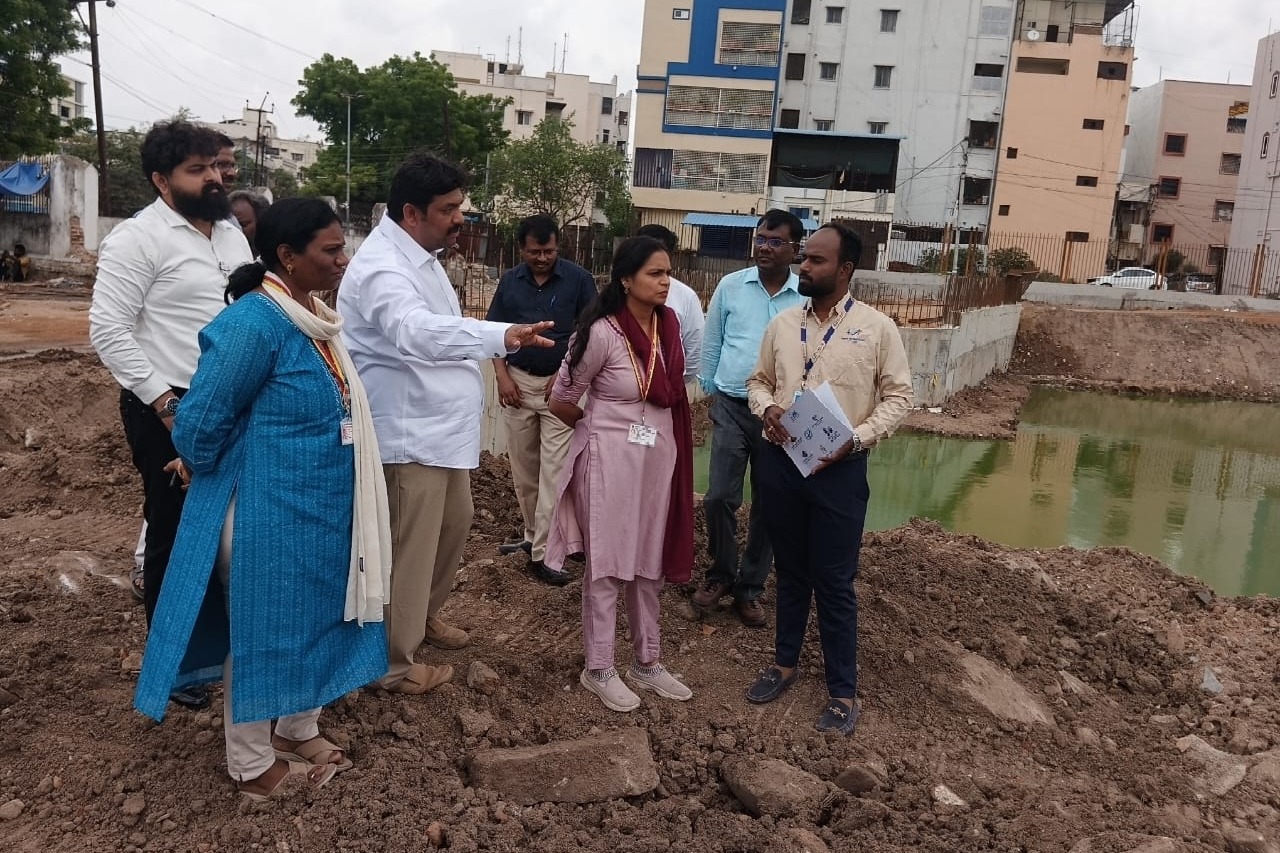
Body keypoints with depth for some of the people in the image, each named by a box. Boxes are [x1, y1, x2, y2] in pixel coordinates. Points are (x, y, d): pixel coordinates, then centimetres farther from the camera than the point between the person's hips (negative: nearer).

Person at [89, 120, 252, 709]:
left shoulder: (230, 232, 11)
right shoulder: (138, 237, -11)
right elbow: (108, 330, -15)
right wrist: (163, 401, -18)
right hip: (171, 411, -6)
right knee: (174, 535, 7)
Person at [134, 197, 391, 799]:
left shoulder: (313, 317, 4)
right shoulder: (254, 323, -24)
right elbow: (199, 422, -18)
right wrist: (201, 471, -1)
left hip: (318, 508, 8)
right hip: (269, 510, -8)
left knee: (313, 619, 20)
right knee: (263, 629, 8)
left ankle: (298, 731, 40)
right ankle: (251, 764, 28)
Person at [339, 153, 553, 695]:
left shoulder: (420, 255, 12)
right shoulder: (382, 266, -21)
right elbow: (418, 332, -41)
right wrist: (503, 336, -54)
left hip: (440, 426, 10)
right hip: (408, 433, -10)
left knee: (454, 524, 22)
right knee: (408, 550, 0)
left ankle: (424, 614, 44)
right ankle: (395, 665, 16)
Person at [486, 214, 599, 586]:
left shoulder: (579, 279, -5)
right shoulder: (510, 281, 5)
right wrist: (502, 376, -3)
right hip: (519, 382, 4)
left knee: (553, 470, -6)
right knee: (523, 468, 12)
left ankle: (543, 552, -3)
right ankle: (532, 532, 28)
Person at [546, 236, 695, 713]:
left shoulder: (668, 324, 2)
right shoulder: (602, 333, -17)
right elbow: (561, 402, -6)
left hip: (659, 457, 6)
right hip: (611, 459, -6)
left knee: (649, 564, 16)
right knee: (607, 565, 6)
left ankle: (647, 663, 31)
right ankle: (599, 669, 21)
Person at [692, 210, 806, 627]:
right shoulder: (730, 286, 0)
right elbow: (711, 343, 9)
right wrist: (708, 390, 10)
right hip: (731, 407, 0)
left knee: (769, 505, 9)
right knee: (719, 497, -1)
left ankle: (751, 587, 24)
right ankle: (721, 573, 23)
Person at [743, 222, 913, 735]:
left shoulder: (877, 328, -5)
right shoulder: (782, 324, 6)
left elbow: (898, 396, -3)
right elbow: (759, 380, 15)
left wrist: (857, 438, -17)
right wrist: (766, 409, -8)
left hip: (838, 468, -4)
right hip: (779, 462, 4)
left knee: (835, 582, 4)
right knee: (790, 571, 18)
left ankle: (842, 692, 19)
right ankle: (785, 664, 36)